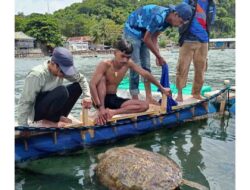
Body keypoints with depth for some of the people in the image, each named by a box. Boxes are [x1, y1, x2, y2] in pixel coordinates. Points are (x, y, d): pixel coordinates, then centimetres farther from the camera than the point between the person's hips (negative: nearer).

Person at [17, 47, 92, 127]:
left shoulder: (61, 70, -8)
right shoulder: (36, 75, -28)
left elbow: (81, 79, 1)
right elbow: (24, 103, -26)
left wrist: (87, 96, -16)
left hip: (50, 107, 8)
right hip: (36, 112, -7)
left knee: (77, 86, -3)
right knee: (62, 91, -32)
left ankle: (59, 117, -3)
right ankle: (48, 121, -13)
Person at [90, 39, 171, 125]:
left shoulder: (128, 63, -6)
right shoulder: (105, 65, -21)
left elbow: (146, 74, 0)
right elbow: (92, 85, -31)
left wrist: (161, 88, 4)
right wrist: (100, 107, -39)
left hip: (114, 99, 5)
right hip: (101, 99, -5)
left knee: (145, 105, -11)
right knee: (102, 78, -31)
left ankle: (112, 112, -25)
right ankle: (101, 111, -34)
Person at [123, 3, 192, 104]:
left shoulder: (167, 20, -3)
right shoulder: (159, 16, -31)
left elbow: (154, 38, 4)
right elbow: (147, 39, -24)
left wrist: (158, 56, -4)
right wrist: (159, 56, -14)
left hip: (142, 34, 9)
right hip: (132, 32, -9)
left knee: (146, 66, 6)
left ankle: (149, 97, 11)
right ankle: (135, 100, -4)